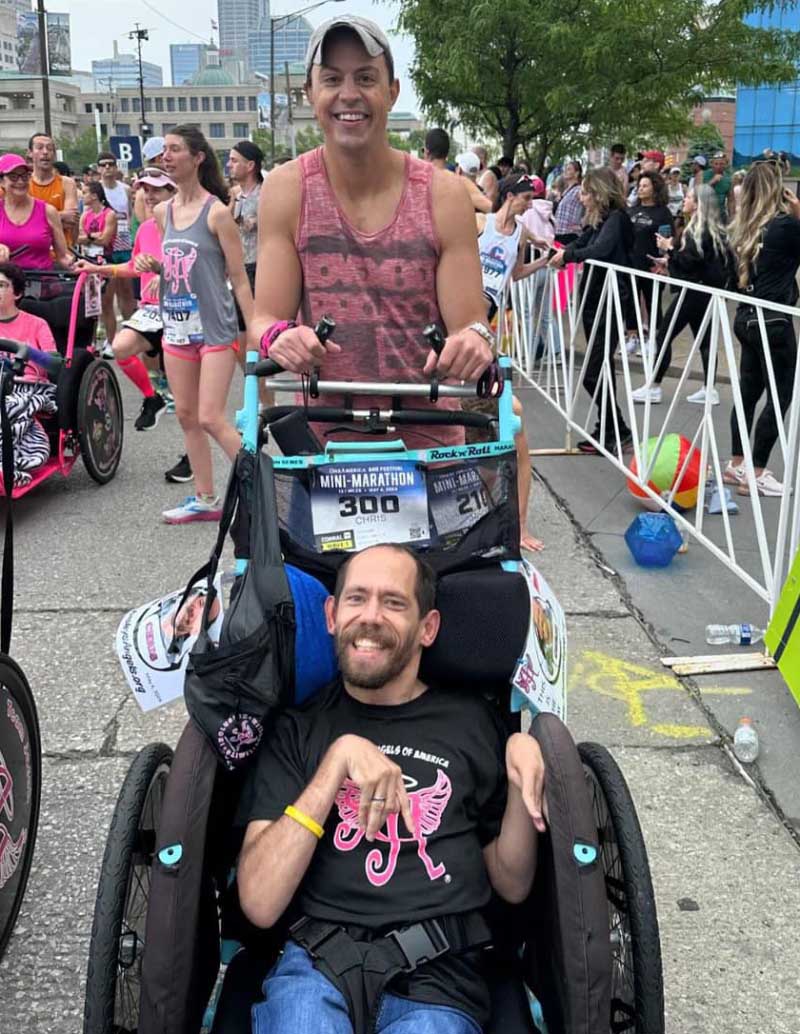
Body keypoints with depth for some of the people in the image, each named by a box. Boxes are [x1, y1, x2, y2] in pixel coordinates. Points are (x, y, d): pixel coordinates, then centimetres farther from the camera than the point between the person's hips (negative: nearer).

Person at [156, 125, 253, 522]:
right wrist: (154, 265, 4)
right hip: (177, 326, 7)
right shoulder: (163, 211, 8)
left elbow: (239, 279, -10)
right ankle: (205, 499, 19)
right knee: (186, 415, 9)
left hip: (215, 329, -7)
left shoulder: (217, 212, -10)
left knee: (211, 418, -10)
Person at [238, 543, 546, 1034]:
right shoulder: (297, 729, 9)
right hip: (314, 967, -1)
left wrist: (522, 771, -1)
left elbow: (512, 886, 16)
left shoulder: (473, 721, 13)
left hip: (439, 980, 1)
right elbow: (259, 905, -2)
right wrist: (339, 759, -9)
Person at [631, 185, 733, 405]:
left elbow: (689, 261, -20)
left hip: (694, 292, -10)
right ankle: (709, 389, 11)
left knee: (663, 336, -4)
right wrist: (669, 263, 13)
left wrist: (669, 248, -8)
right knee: (703, 338, 11)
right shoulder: (712, 229, 13)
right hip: (705, 291, 10)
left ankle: (653, 387, -1)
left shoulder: (698, 230, -15)